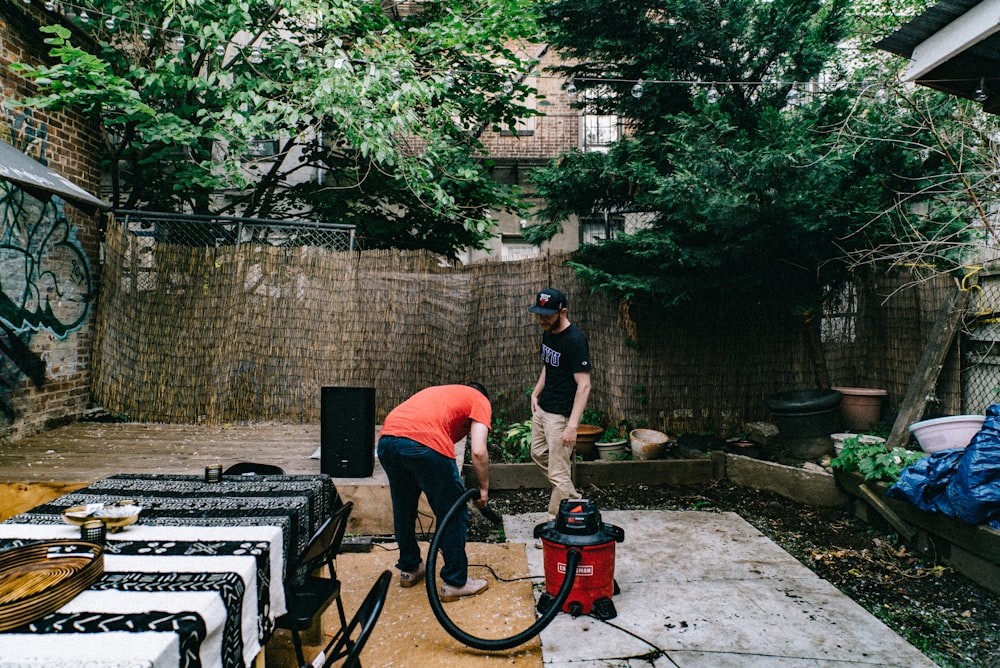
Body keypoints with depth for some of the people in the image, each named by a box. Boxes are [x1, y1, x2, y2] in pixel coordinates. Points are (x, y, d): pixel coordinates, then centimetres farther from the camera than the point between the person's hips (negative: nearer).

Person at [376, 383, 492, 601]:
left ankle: (409, 569, 43)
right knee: (453, 516, 12)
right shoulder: (480, 400, 20)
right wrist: (484, 488, 17)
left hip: (386, 439, 7)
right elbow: (478, 451, 4)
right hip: (423, 444, -7)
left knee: (403, 509, 27)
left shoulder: (441, 392, 38)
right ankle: (455, 583, 22)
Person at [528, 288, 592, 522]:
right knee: (538, 454, 23)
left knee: (558, 474, -3)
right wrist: (536, 393, 12)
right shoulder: (548, 333, 6)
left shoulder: (575, 340, -22)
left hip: (561, 414, -10)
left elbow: (584, 386, -24)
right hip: (542, 407, 10)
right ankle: (570, 495, 39)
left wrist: (572, 425, -28)